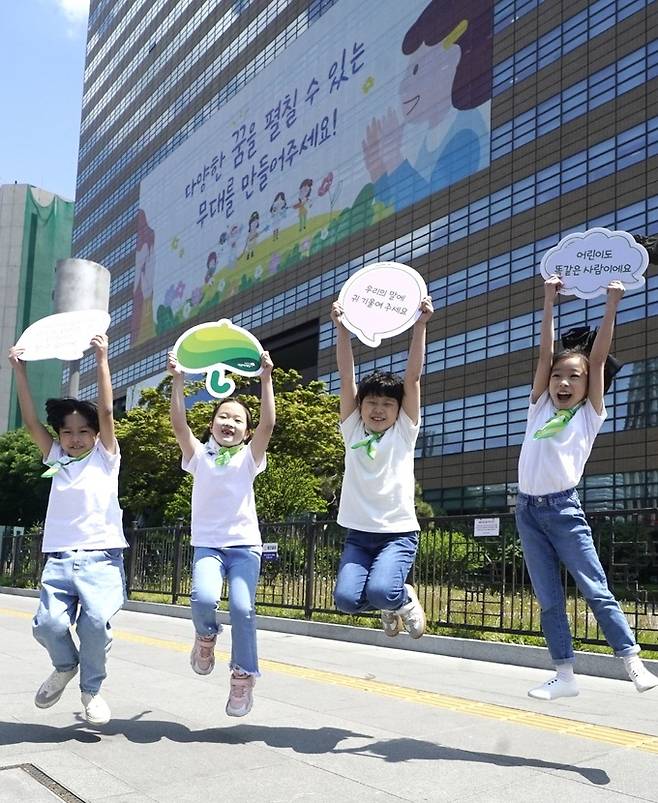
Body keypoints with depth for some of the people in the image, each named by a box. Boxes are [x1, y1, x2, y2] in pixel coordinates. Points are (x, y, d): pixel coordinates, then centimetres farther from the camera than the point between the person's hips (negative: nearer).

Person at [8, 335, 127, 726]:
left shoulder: (105, 457, 8)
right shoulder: (57, 459, 17)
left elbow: (106, 412, -3)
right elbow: (31, 420, 12)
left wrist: (102, 360, -6)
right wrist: (20, 370, 8)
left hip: (101, 557, -3)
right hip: (59, 558, 3)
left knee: (96, 621, -24)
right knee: (49, 623, -18)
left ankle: (92, 688, 2)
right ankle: (65, 666, 16)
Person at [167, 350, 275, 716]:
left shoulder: (249, 457, 6)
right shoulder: (199, 455, 7)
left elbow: (268, 424, -9)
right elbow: (179, 425, -7)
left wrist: (266, 378, -15)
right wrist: (178, 380, -14)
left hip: (245, 545, 0)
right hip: (207, 544, 0)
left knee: (242, 607, -17)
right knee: (203, 598, -25)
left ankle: (244, 676, 1)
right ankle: (206, 637, 9)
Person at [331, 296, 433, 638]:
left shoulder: (404, 431, 2)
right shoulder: (352, 430, 7)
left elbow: (413, 376, -7)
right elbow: (347, 376, -2)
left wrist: (420, 325, -14)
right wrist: (342, 328, -10)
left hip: (399, 532, -2)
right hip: (358, 533, 3)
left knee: (380, 591, -28)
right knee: (346, 598, -19)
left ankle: (405, 600, 9)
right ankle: (389, 605, 16)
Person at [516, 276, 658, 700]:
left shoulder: (590, 415, 4)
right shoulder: (539, 407, 10)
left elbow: (598, 358, -2)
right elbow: (545, 353, 6)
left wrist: (612, 305, -6)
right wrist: (549, 301, 4)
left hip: (564, 510, -3)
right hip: (527, 510, 4)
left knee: (596, 590, -3)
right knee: (549, 600, 7)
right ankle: (565, 675, 13)